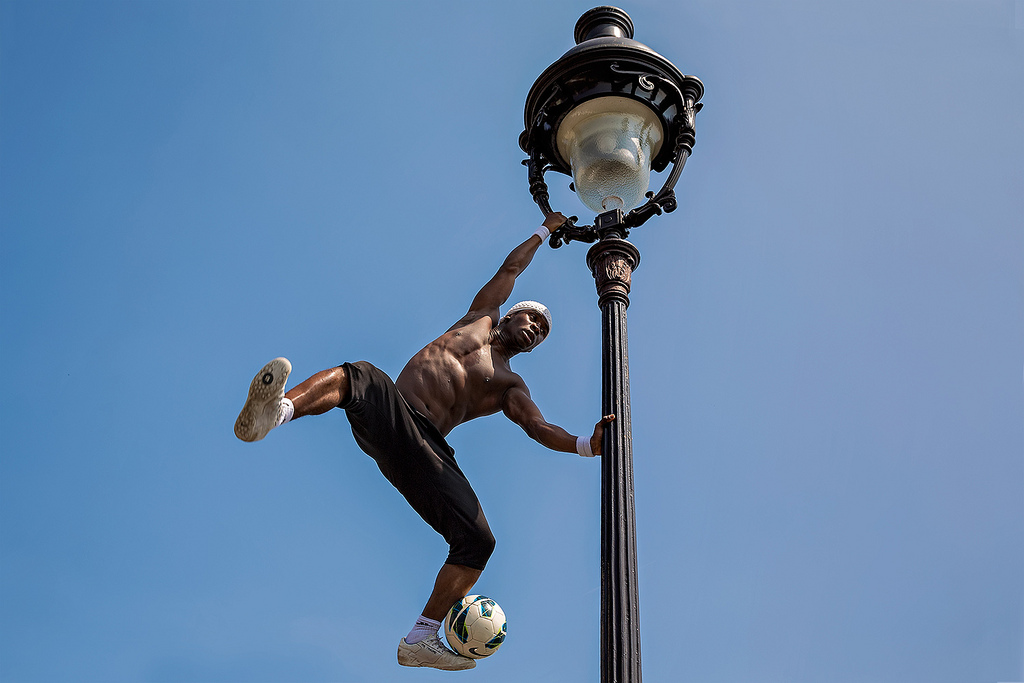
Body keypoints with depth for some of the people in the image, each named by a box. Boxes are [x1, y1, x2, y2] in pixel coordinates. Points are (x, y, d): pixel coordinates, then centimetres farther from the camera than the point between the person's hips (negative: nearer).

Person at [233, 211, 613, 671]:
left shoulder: (510, 387, 22)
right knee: (361, 374, -36)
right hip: (388, 415, -1)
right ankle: (272, 412, -62)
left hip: (426, 446, 1)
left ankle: (420, 641, -4)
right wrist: (544, 231, 50)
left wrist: (585, 444, -13)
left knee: (477, 541, -16)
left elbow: (538, 427, 5)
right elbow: (510, 270, 35)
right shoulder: (480, 319, 27)